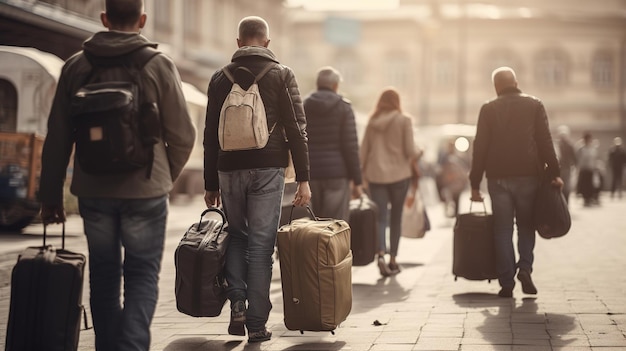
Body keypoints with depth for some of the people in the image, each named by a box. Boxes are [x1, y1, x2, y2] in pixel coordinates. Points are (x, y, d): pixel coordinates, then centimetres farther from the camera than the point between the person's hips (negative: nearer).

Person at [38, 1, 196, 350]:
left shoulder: (76, 66, 3)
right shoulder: (159, 65, -4)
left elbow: (57, 138, 4)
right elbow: (183, 134, -4)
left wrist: (51, 194, 11)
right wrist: (165, 177, 14)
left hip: (93, 191, 3)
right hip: (145, 191, -2)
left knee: (104, 274, 16)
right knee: (142, 275, 6)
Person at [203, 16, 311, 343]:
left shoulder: (220, 78, 9)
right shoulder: (282, 74, 2)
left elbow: (210, 135, 10)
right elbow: (296, 128, -4)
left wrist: (210, 184, 15)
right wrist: (303, 178, -3)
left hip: (230, 169, 2)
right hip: (268, 169, -2)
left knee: (237, 236, 19)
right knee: (261, 243, 1)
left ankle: (237, 301, 1)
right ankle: (256, 323, 2)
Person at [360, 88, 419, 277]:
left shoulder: (372, 122, 6)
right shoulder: (404, 120, -3)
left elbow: (363, 150, 6)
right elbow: (410, 150, -7)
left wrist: (363, 174, 14)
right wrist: (415, 169, 9)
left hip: (376, 175, 2)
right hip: (399, 173, -2)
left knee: (380, 217, 0)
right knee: (396, 217, 11)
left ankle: (381, 253, -22)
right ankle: (393, 259, 14)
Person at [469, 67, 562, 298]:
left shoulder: (488, 109, 4)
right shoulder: (534, 105, 5)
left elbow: (480, 147, 1)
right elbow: (545, 142, -2)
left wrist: (475, 183, 3)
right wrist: (554, 173, 1)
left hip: (498, 177, 0)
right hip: (528, 175, 0)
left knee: (503, 230, 5)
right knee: (526, 226, 14)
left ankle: (506, 282, 1)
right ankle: (525, 268, -7)